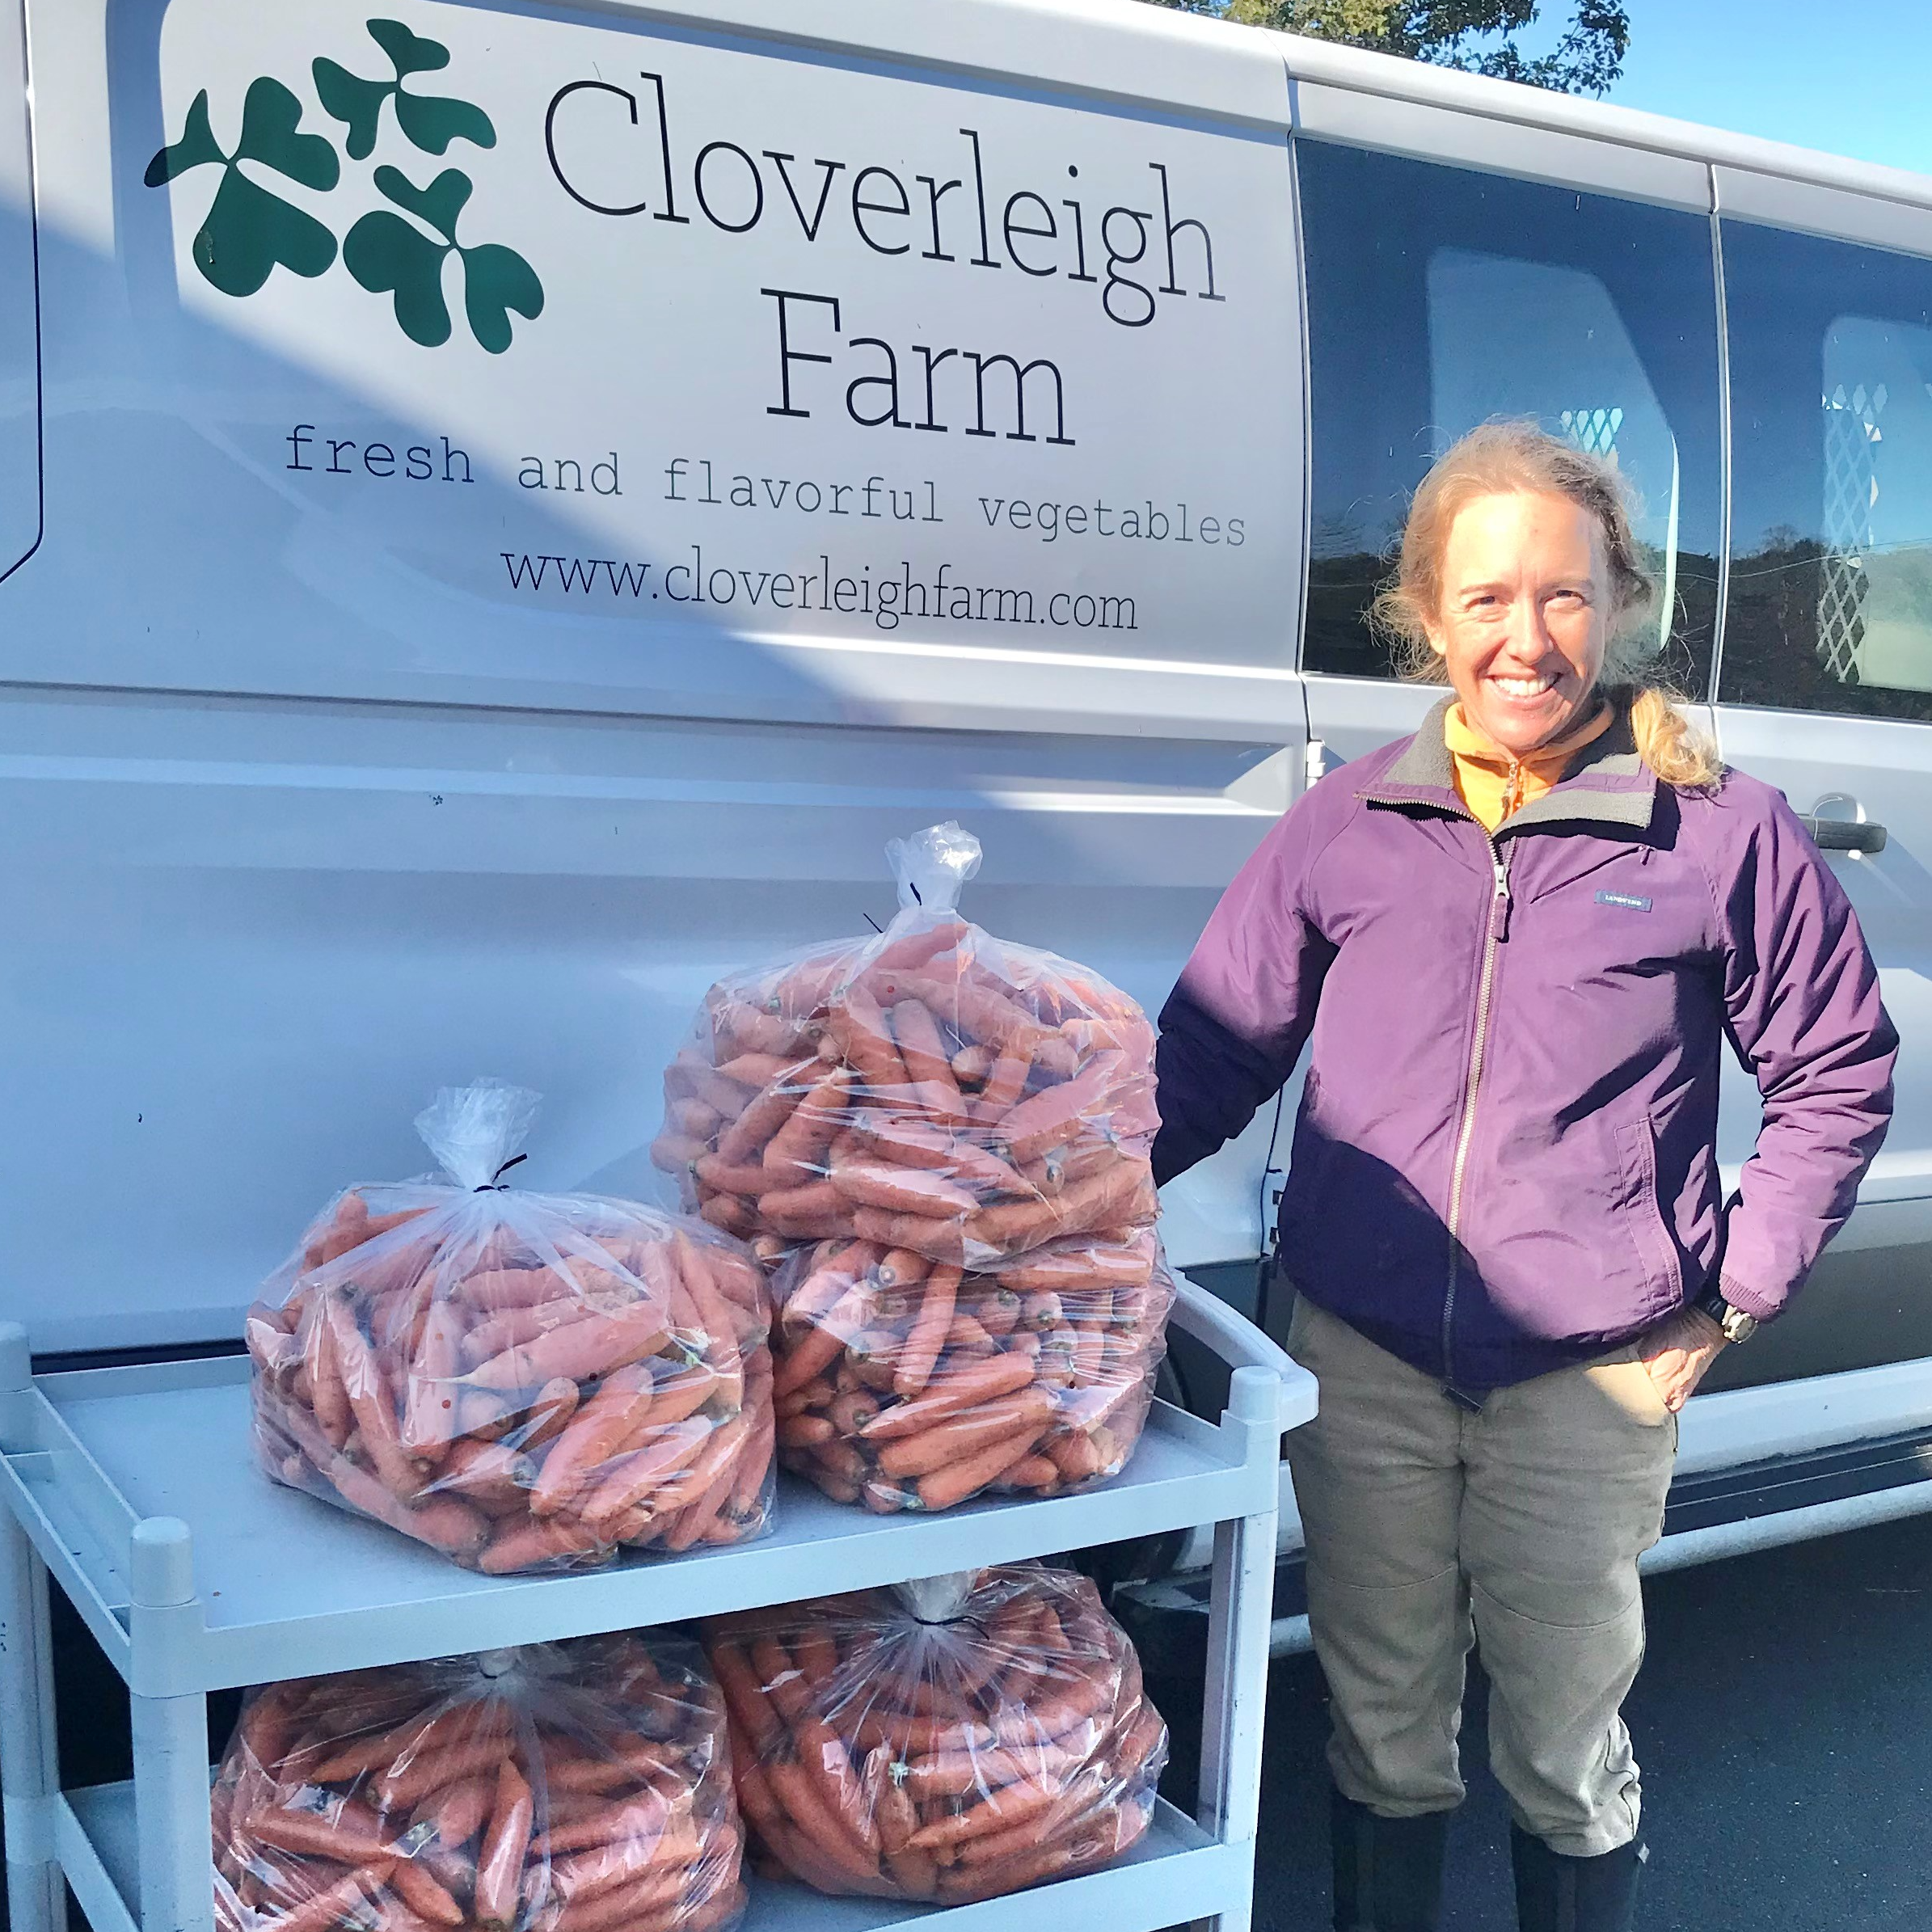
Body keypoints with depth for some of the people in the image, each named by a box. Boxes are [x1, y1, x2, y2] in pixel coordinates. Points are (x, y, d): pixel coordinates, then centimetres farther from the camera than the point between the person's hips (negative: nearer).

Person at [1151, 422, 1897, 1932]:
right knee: (1382, 1732, 17)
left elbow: (1840, 1075, 5)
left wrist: (1736, 1294, 0)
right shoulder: (1348, 822, 1)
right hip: (1361, 1363, 2)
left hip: (1590, 1382, -2)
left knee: (1564, 1748, 11)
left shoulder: (1723, 833, -5)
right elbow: (1217, 1046, 8)